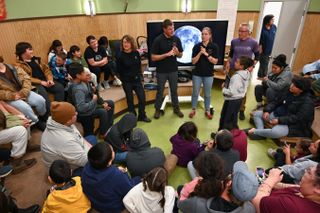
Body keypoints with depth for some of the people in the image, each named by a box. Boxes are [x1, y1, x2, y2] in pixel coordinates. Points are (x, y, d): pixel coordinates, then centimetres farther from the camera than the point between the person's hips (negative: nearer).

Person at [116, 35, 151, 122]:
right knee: (130, 99, 8)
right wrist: (127, 76, 1)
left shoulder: (136, 53, -2)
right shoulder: (120, 56, -12)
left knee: (142, 97, 2)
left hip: (137, 79, 3)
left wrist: (138, 75, 4)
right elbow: (119, 70, -5)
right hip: (126, 82, -3)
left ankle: (142, 116, 20)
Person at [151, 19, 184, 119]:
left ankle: (176, 108, 31)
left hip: (173, 70, 3)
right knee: (160, 91, 10)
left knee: (174, 90, 14)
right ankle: (157, 109, 27)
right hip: (161, 71, -3)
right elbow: (153, 57, -14)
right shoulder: (158, 40, -13)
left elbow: (180, 55, 6)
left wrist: (177, 53, -17)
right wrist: (167, 54, -24)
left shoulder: (176, 39, -2)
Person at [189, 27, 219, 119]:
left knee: (207, 94, 11)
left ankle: (207, 111, 27)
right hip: (197, 74, 0)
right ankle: (193, 110, 27)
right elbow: (193, 62, -6)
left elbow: (215, 61, -9)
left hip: (208, 74, 0)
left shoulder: (214, 46, -5)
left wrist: (206, 54, -19)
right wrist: (200, 53, -19)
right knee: (195, 93, 11)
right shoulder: (197, 46, -4)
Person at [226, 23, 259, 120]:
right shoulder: (234, 41, 0)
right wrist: (228, 62, 2)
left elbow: (257, 56, 4)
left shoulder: (253, 43, -6)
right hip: (233, 69, 2)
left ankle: (242, 110, 19)